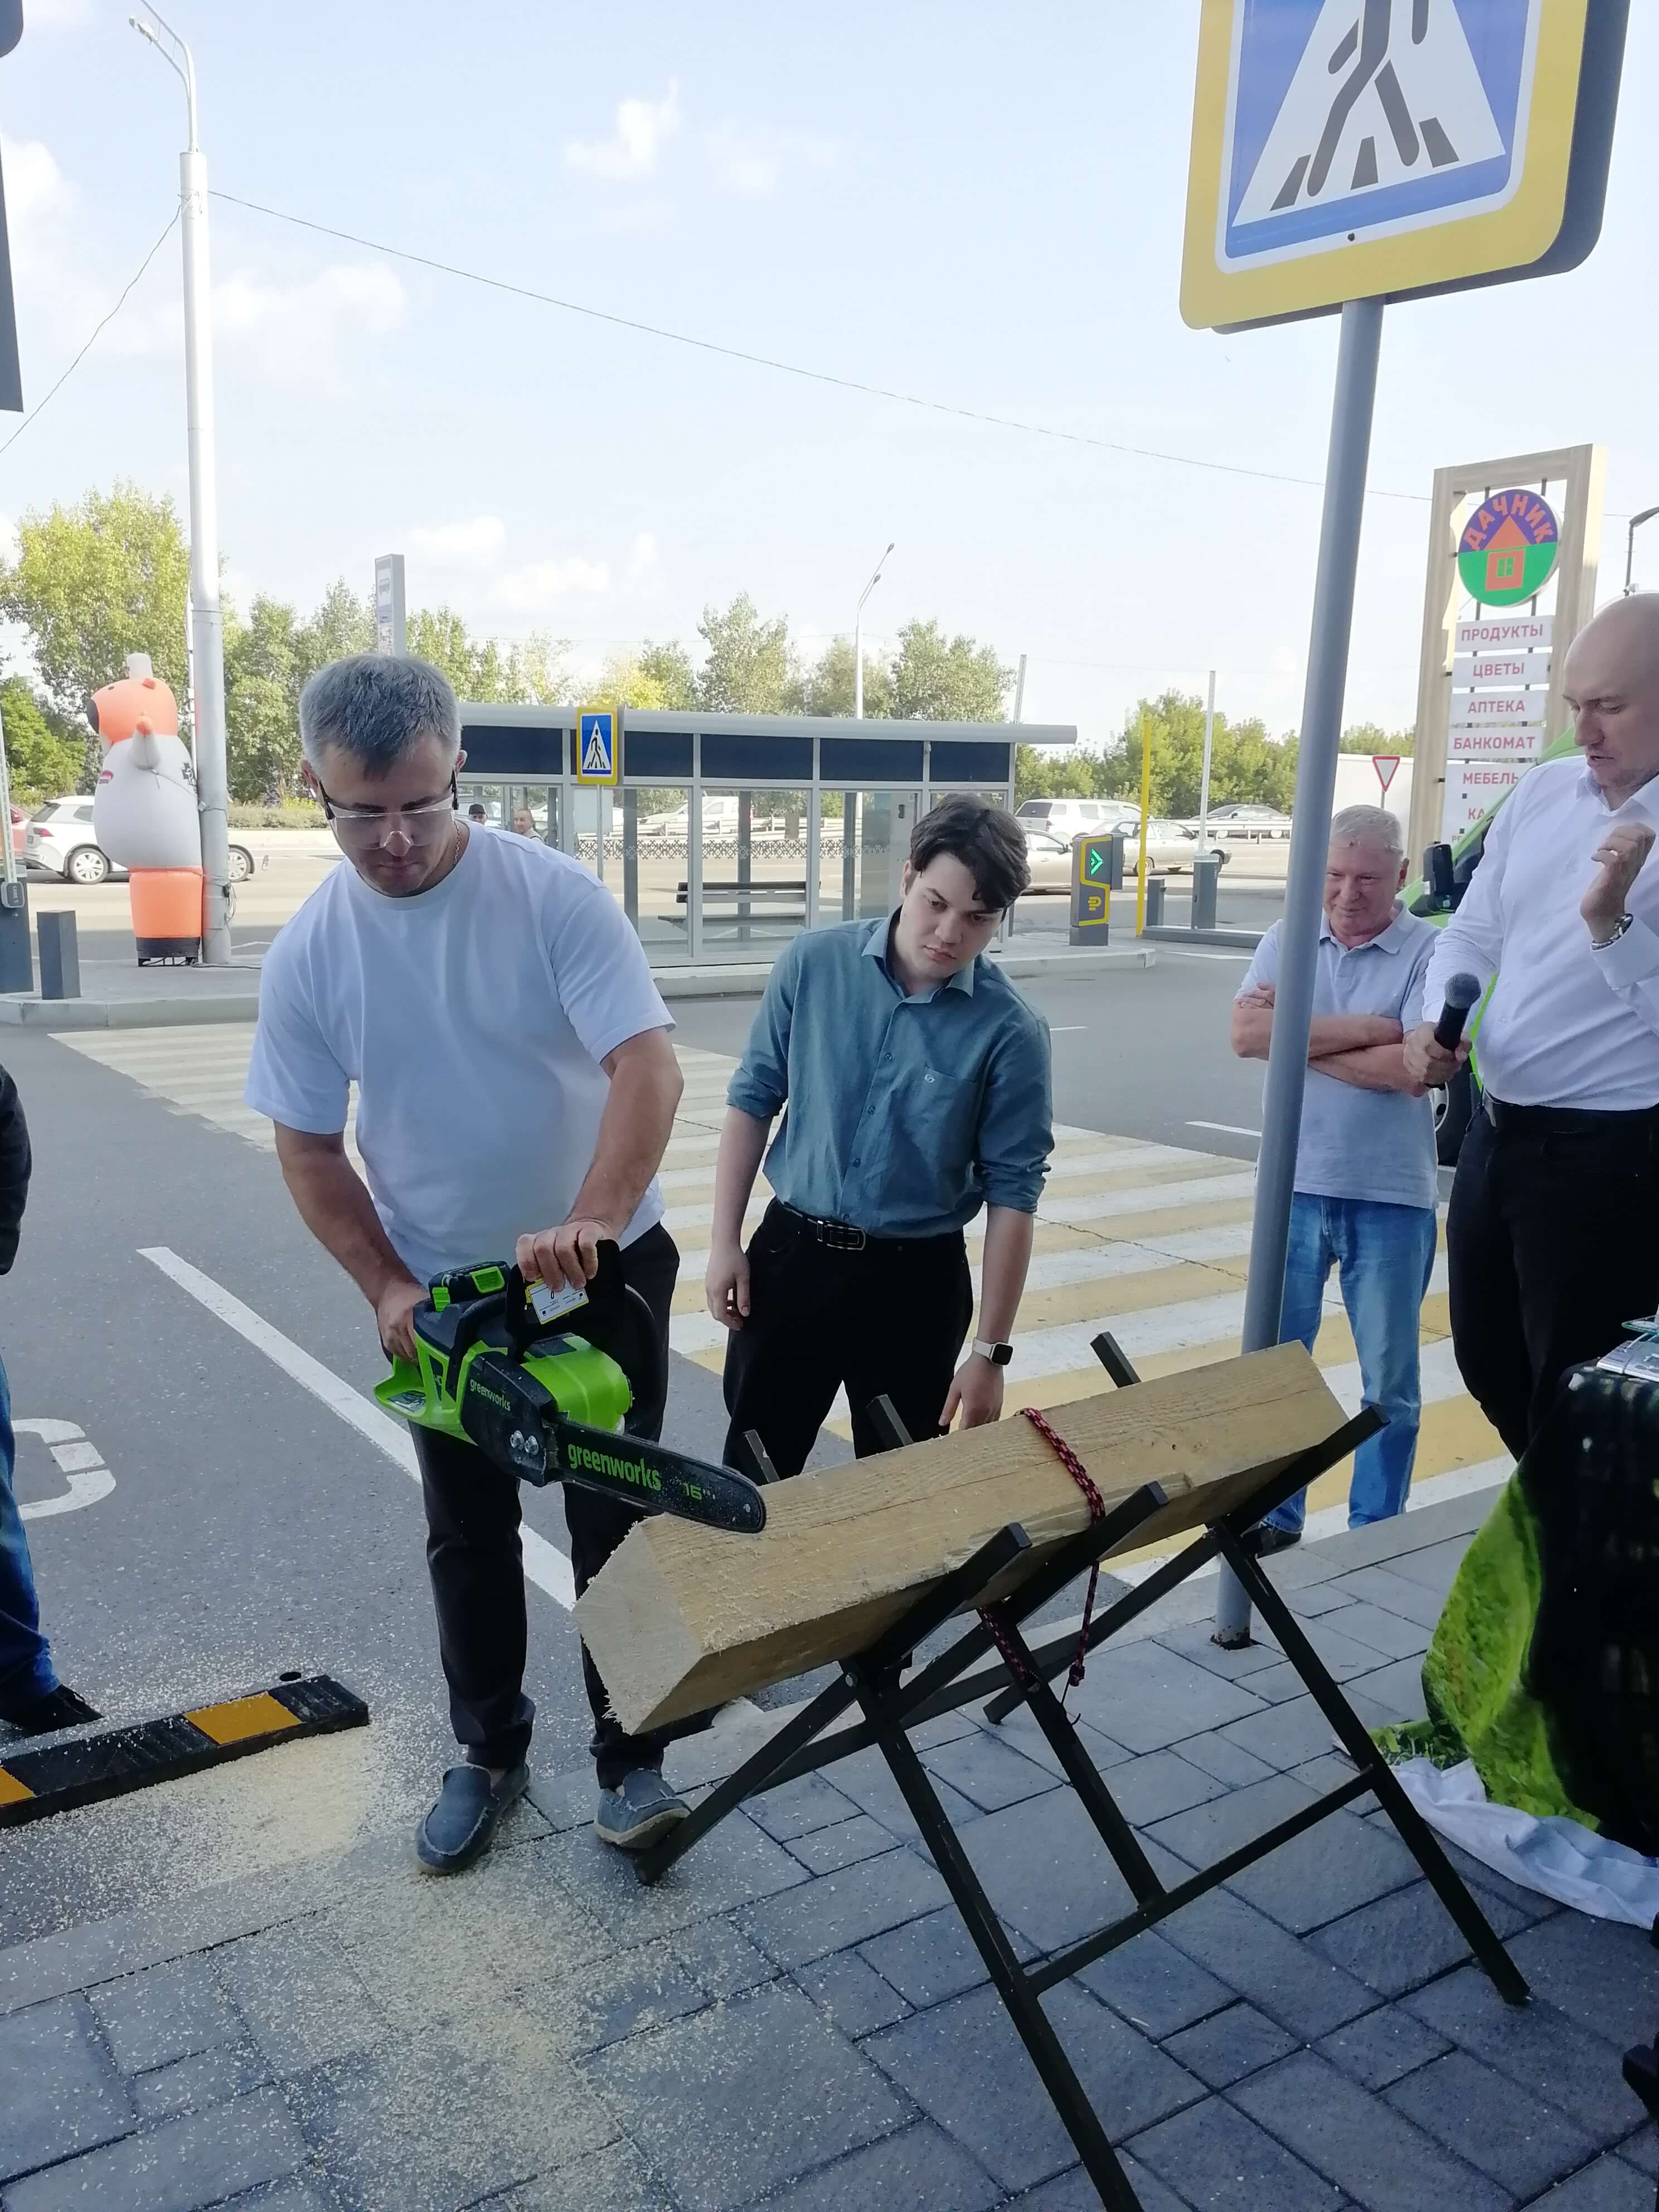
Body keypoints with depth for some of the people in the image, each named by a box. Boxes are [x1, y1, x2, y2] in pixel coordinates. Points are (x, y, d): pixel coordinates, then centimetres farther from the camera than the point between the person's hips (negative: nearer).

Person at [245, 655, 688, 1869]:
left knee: (614, 1522, 6)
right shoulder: (307, 956, -9)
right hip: (444, 1290, 3)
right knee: (469, 1537, 16)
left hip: (605, 1264, -3)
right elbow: (310, 1149, -2)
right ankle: (490, 1753, 36)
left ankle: (633, 1759, 23)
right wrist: (386, 1287, -13)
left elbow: (648, 1065, -26)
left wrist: (588, 1223, -39)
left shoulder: (555, 894, -18)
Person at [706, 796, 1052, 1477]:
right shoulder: (813, 963, -8)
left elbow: (1012, 1194, -9)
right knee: (751, 1470, 15)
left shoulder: (1010, 1031, -13)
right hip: (791, 1252, 2)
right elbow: (753, 1100, 2)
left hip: (915, 1277, -1)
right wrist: (724, 1242, -1)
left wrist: (992, 1351, -9)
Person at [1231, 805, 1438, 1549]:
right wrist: (1364, 1027, -17)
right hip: (1296, 1188, 3)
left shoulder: (1430, 952, -8)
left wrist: (1295, 1039, -13)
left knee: (1389, 1382, 10)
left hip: (1391, 1198, -3)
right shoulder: (1287, 939, 2)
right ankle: (1275, 1517, 30)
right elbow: (1245, 1033, -13)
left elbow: (1411, 1069, -20)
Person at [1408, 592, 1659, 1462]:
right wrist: (1436, 1023, -6)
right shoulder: (1541, 792, 7)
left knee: (1577, 1398, 6)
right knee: (1489, 1364, 21)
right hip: (1496, 1131, 7)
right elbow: (1472, 933, 11)